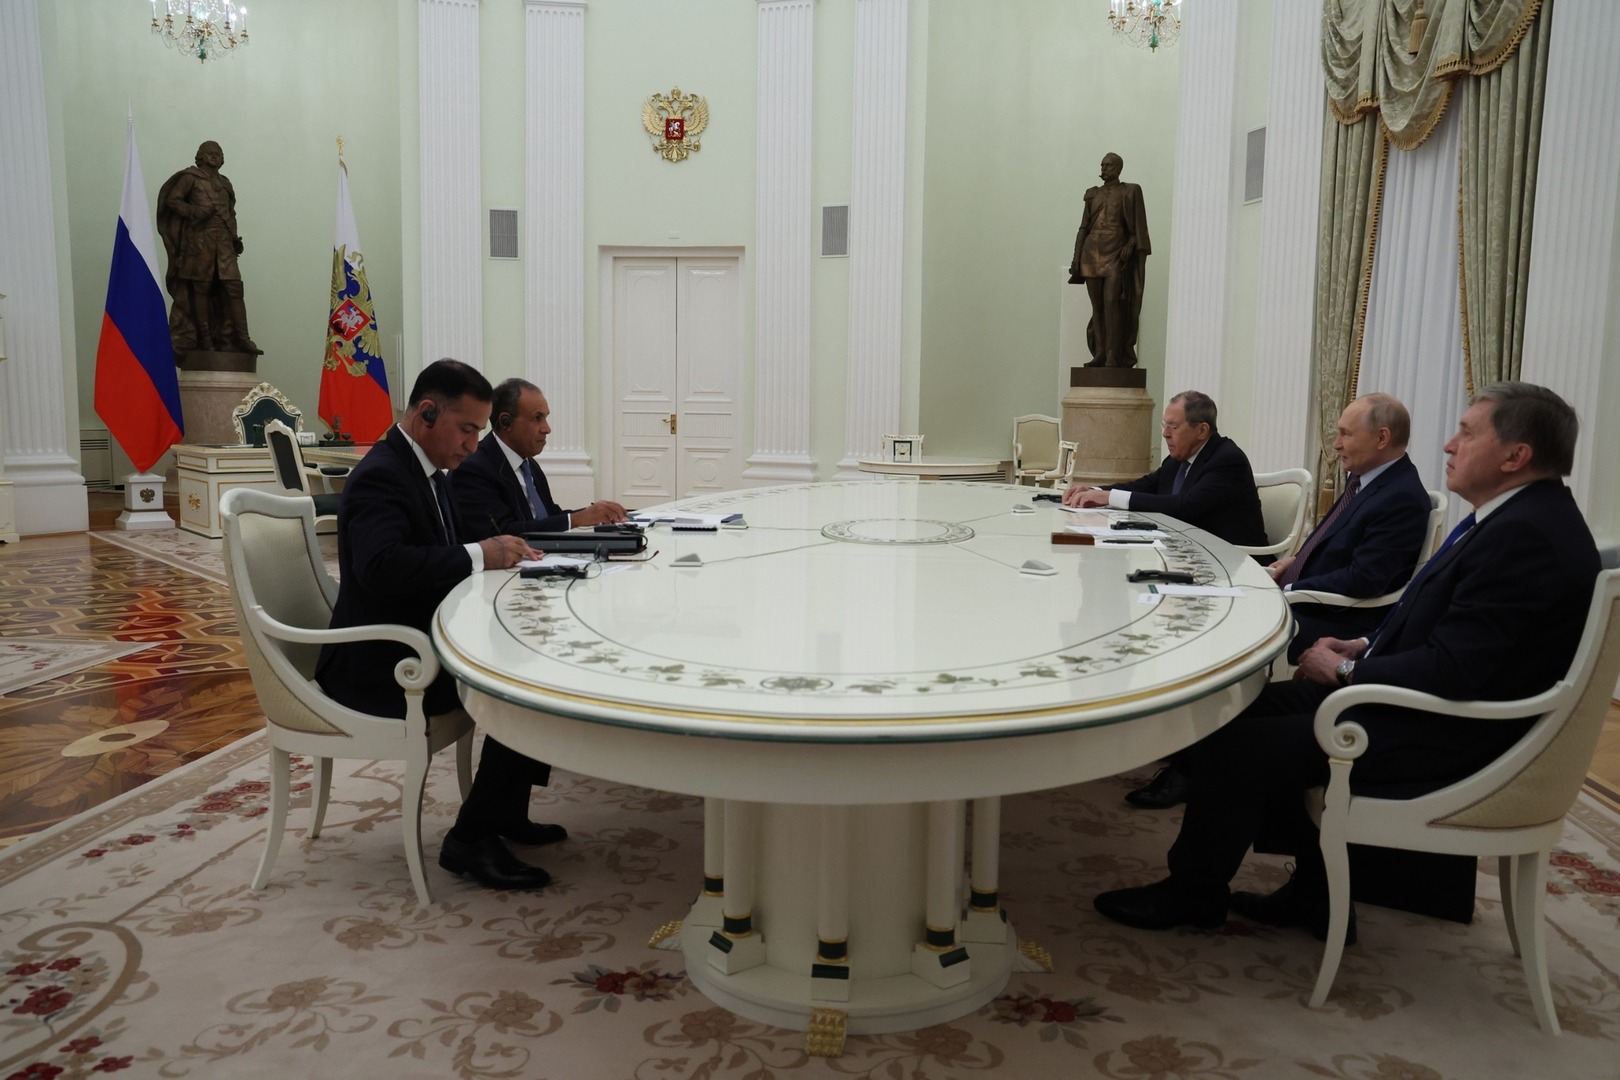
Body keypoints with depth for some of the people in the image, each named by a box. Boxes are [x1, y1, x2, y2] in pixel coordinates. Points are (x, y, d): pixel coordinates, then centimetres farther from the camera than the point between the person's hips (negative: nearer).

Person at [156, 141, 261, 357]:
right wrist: (193, 212, -15)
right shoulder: (191, 177, 6)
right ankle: (204, 337, 0)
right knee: (201, 287, -3)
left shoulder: (224, 183, 22)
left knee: (234, 287, -7)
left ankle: (242, 338, -11)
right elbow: (171, 199, 0)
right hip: (200, 238, -4)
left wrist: (235, 237, 13)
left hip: (224, 240, 4)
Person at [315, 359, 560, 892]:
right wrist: (477, 556, -29)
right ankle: (471, 838, -9)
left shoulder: (426, 472, 14)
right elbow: (382, 565, -35)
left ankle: (505, 813, 8)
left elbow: (439, 554, 17)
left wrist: (498, 550, -3)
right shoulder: (380, 477, -18)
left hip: (418, 643, 10)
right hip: (379, 667, -10)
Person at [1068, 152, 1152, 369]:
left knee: (1111, 302, -15)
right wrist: (1076, 259, 7)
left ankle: (1113, 356, -15)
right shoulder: (1093, 194, 15)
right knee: (1097, 305, 3)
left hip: (1115, 254, -4)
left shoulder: (1129, 192, 4)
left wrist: (1130, 246, -16)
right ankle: (1099, 353, 6)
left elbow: (1138, 228, 2)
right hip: (1091, 253, 5)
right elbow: (1084, 227, 14)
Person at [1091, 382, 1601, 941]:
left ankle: (1192, 894, 15)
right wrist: (1365, 646, 5)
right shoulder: (1517, 517, 8)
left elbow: (1452, 670, -28)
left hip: (1441, 746, -10)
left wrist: (1345, 669, -15)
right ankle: (1314, 895, 22)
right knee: (1266, 706, 14)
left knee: (1232, 744, -10)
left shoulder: (1526, 537, -25)